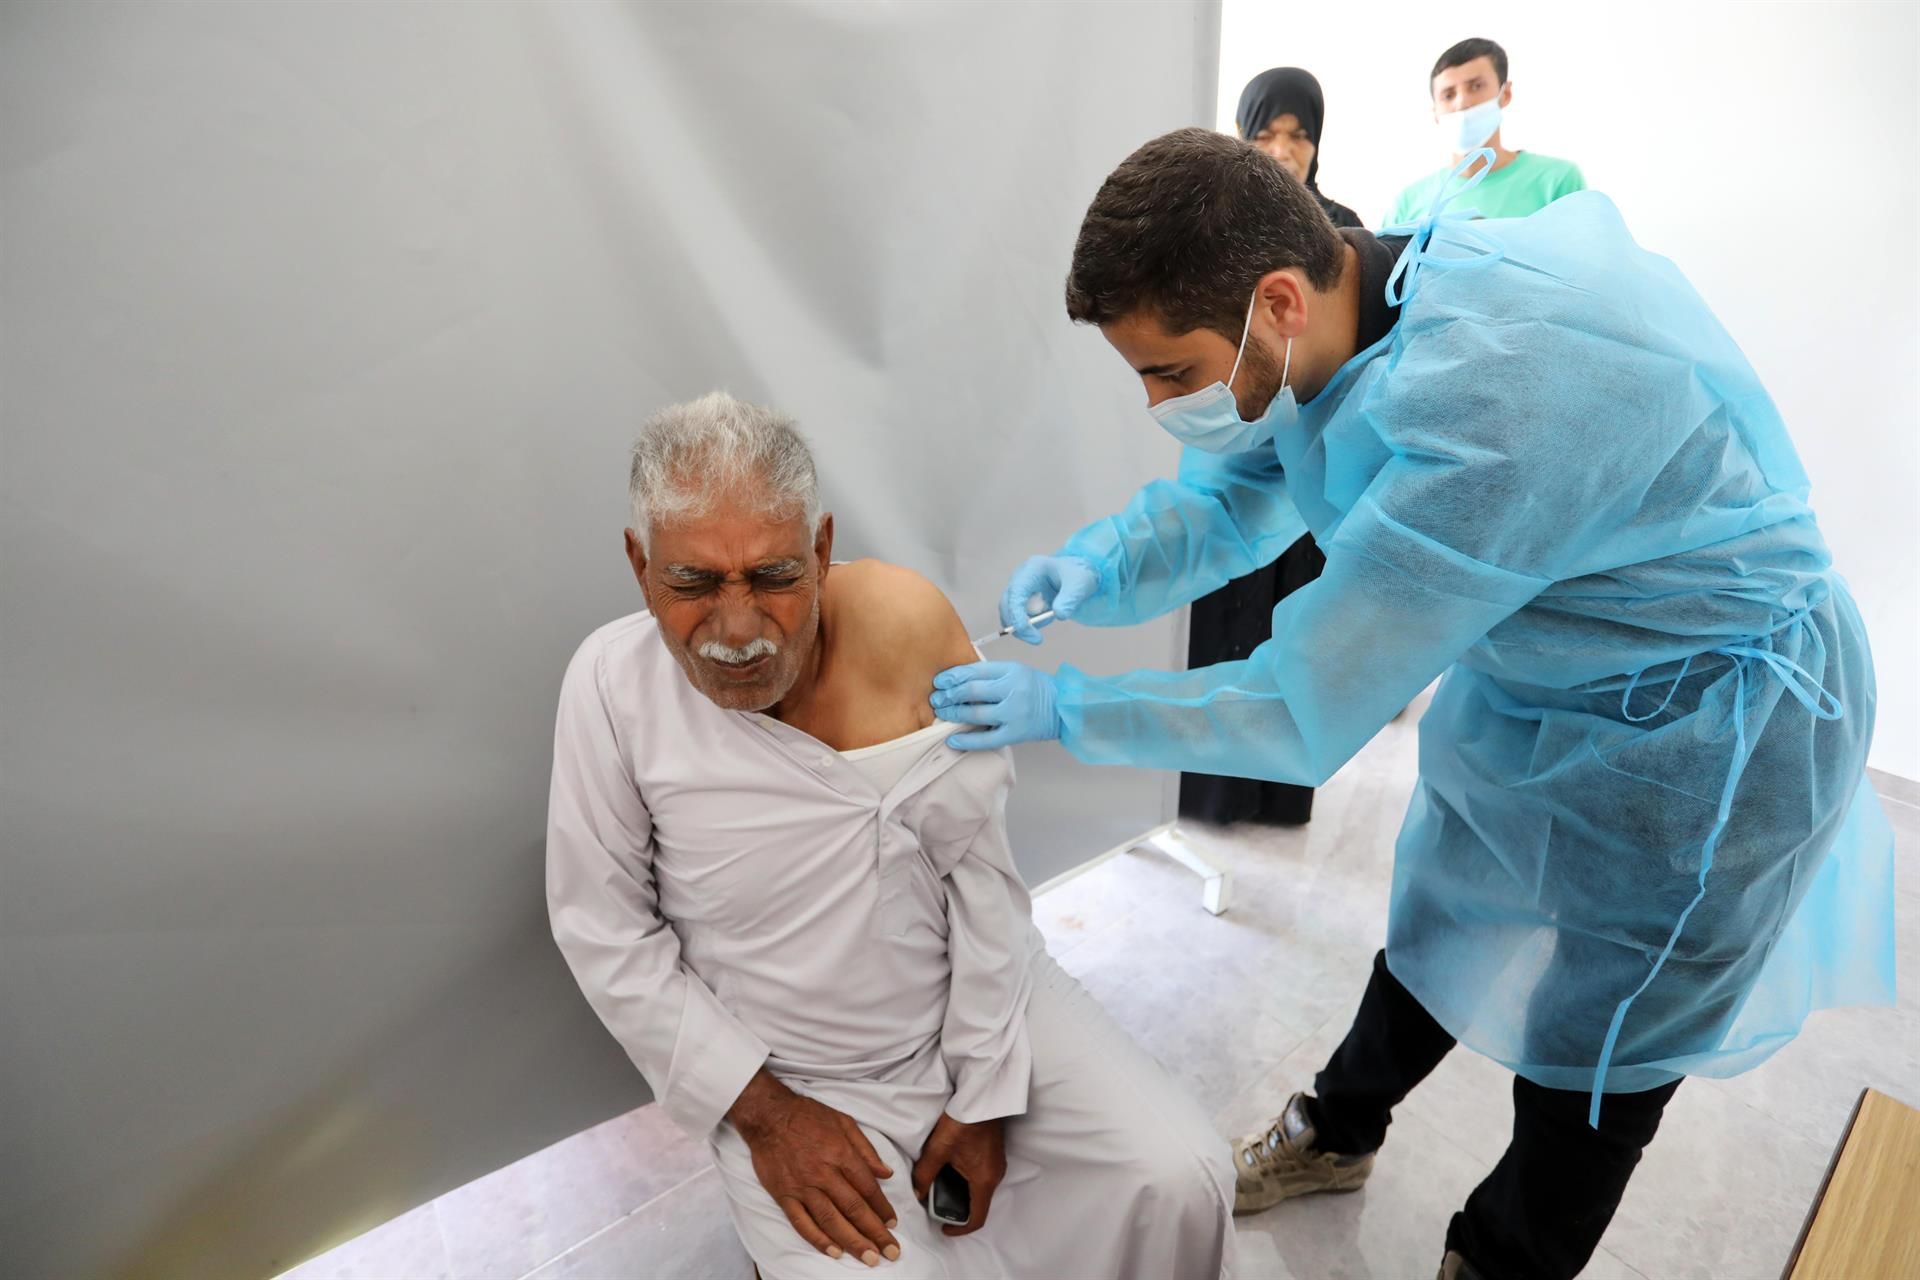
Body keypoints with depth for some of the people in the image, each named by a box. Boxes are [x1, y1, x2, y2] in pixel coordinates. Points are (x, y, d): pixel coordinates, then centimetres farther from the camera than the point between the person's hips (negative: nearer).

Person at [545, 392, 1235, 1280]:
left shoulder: (905, 622, -19)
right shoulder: (612, 685, -18)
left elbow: (981, 867, -12)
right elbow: (605, 934, -8)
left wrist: (983, 1094, -8)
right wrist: (763, 1113, -11)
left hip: (984, 998, 1)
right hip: (789, 1076, 0)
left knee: (1181, 1179, -7)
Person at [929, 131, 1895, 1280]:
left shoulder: (1501, 389, -39)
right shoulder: (1335, 310, -14)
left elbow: (1309, 711, -34)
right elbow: (1229, 495, -1)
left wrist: (1066, 707, -25)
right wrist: (1104, 563, -20)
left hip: (1699, 721, -7)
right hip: (1531, 669, 7)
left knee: (1596, 1067, 10)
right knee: (1437, 925, 22)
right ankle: (1338, 1132, 47)